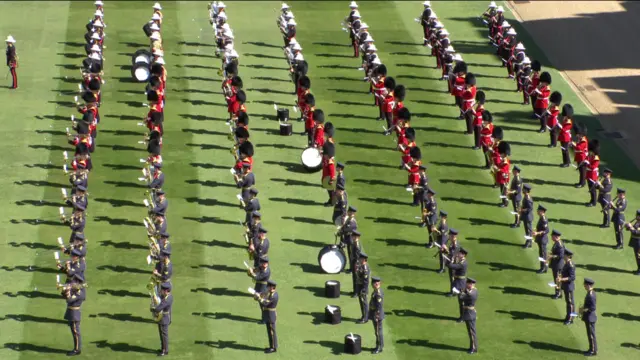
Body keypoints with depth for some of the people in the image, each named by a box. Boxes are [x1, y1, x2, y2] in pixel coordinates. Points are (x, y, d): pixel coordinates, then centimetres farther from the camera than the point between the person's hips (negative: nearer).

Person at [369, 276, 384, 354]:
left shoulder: (378, 294, -25)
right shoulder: (376, 291, 6)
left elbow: (379, 306, -26)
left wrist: (377, 317, -24)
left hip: (377, 315, -10)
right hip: (374, 314, 10)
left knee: (378, 331, 0)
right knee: (377, 331, 17)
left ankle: (379, 348, 9)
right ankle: (379, 346, 26)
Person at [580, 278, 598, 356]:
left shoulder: (591, 295, -26)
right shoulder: (591, 292, 5)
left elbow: (593, 308, -27)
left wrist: (583, 310, -18)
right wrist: (583, 307, 5)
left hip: (590, 317, -10)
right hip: (589, 317, 10)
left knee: (591, 334, 1)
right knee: (590, 334, 18)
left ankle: (593, 351, 11)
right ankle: (592, 349, 28)